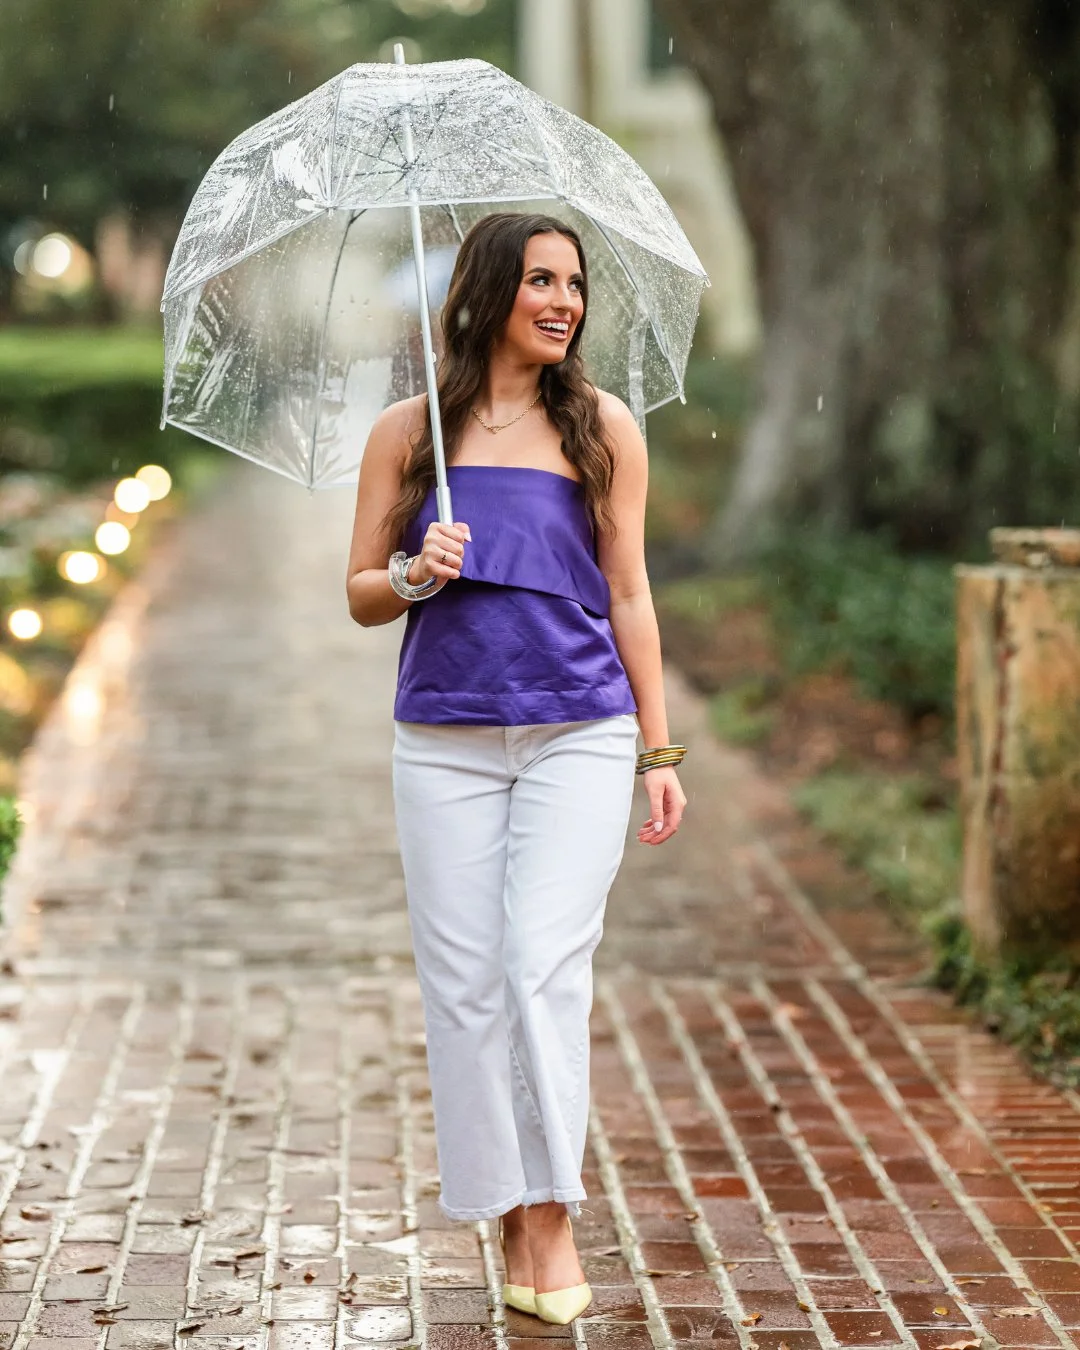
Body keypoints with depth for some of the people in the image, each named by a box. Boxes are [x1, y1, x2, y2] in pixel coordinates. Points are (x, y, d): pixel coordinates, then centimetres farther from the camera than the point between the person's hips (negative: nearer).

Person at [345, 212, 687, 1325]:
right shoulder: (406, 433, 8)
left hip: (577, 735, -1)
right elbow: (361, 596, 11)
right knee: (462, 980, 0)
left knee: (545, 965, -13)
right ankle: (506, 1214, 14)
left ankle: (553, 1217, -1)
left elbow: (628, 594, 11)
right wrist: (415, 576, -11)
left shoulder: (602, 427, 8)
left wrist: (659, 750, 8)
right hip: (443, 740, 1)